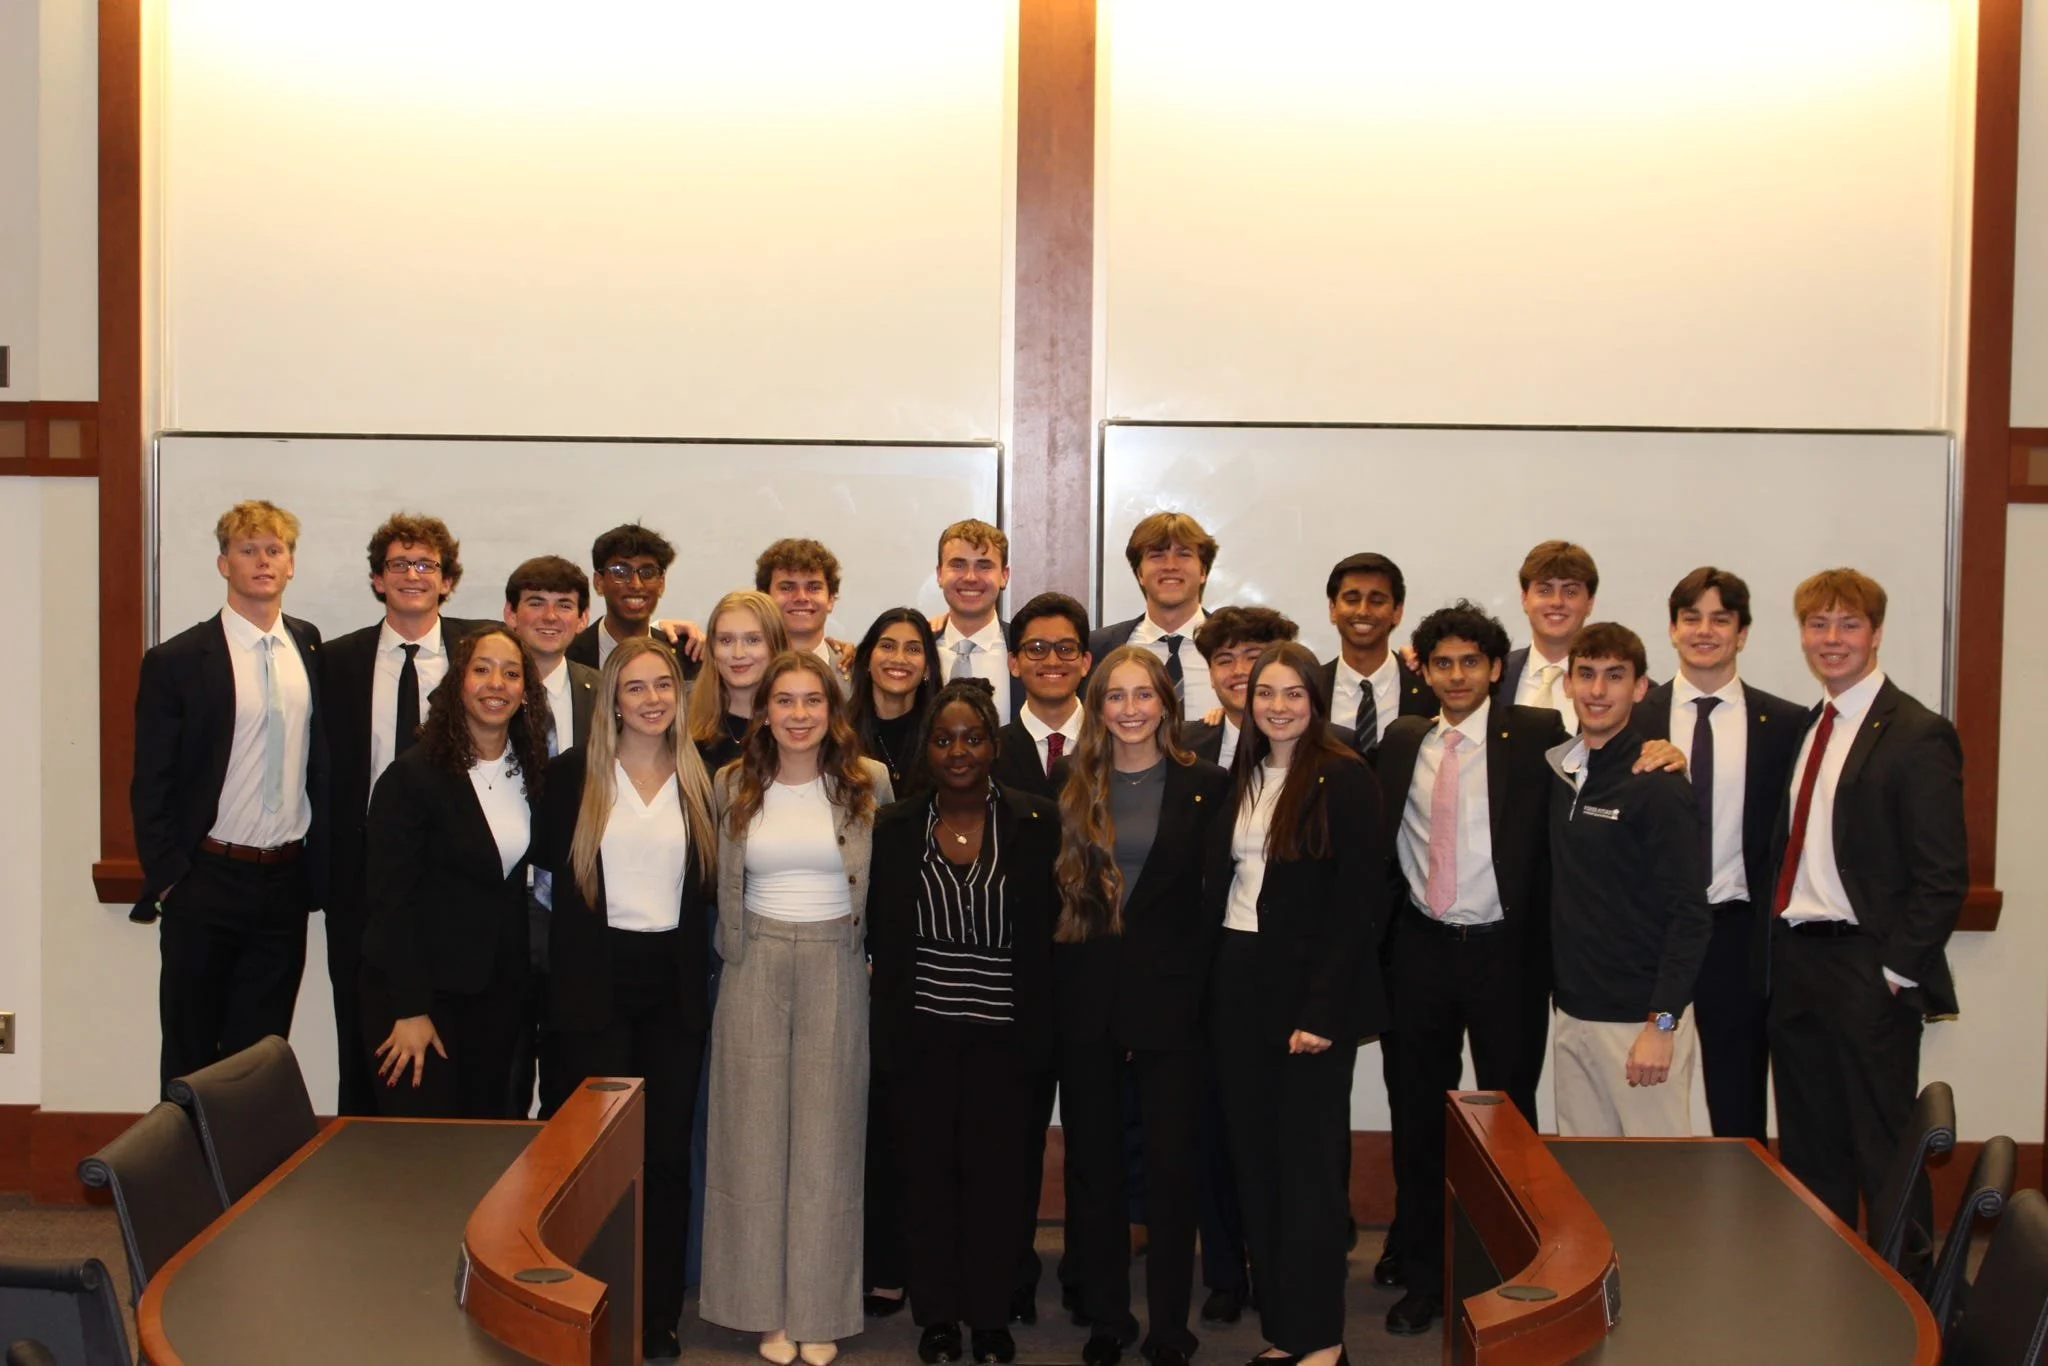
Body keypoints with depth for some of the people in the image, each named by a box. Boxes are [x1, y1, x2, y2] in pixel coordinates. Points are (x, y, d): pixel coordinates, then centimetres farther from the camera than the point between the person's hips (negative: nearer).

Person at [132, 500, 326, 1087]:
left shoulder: (312, 649, 6)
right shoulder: (176, 662, -5)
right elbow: (150, 787, -4)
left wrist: (319, 862, 7)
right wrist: (168, 879, -9)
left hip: (286, 882, 3)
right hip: (207, 880, -3)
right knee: (191, 1058, 8)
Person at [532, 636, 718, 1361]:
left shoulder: (701, 782, 5)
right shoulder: (571, 773, -1)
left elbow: (709, 885, 7)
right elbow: (544, 858, 4)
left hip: (675, 985, 2)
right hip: (596, 982, -2)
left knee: (669, 1150, 5)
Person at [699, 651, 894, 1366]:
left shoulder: (870, 783, -2)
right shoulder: (732, 785, 1)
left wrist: (863, 946, 4)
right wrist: (735, 949, 12)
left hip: (835, 969, -1)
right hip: (754, 970, 1)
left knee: (826, 1140, 4)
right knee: (757, 1136, 5)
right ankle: (768, 1307, 17)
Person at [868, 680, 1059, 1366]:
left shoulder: (1037, 822, -1)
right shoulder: (894, 827, 3)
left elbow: (1050, 930, 1)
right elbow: (881, 935, 6)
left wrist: (1039, 1028, -4)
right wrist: (888, 1023, 1)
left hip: (1001, 1032, -1)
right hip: (921, 1031, 1)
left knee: (994, 1173, 3)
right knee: (928, 1172, 7)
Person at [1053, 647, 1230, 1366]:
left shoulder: (1207, 786, 0)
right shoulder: (1073, 789, 6)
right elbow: (1055, 890, 7)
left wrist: (1211, 986, -7)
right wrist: (1055, 978, -2)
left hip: (1173, 996, -2)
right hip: (1086, 998, 2)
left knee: (1173, 1162, 2)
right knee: (1092, 1161, 10)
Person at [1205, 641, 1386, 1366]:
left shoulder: (1344, 778, -7)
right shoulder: (1239, 779, 11)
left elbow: (1359, 900, -12)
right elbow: (1217, 884, 12)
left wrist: (1323, 1010, -17)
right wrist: (1214, 980, 1)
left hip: (1312, 989, -6)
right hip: (1239, 984, 6)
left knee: (1309, 1161, 0)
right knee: (1256, 1160, 9)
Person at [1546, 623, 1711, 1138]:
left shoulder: (1657, 786, -10)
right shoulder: (1562, 770, 9)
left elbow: (1690, 915, -13)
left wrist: (1663, 1024, -17)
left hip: (1640, 1019, -6)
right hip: (1573, 1013, 6)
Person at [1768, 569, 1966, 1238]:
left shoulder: (1918, 735, -10)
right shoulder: (1806, 727, 12)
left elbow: (1944, 876, -13)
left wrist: (1897, 971, -15)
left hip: (1868, 975, -7)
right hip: (1794, 962, 7)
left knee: (1883, 1147, 1)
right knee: (1807, 1146, 15)